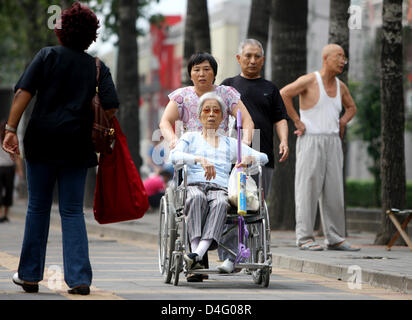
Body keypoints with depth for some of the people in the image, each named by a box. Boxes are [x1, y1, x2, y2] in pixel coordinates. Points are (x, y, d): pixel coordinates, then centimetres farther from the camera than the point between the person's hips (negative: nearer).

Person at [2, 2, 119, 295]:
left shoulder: (47, 56, 2)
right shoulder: (97, 67, 5)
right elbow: (111, 109, -5)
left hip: (42, 139, -1)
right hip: (76, 144, 1)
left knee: (38, 208, 11)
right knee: (72, 211, 5)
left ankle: (29, 275, 15)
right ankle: (80, 278, -6)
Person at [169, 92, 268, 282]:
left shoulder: (230, 143, 29)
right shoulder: (190, 138, 23)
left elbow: (263, 157, 22)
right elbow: (174, 155, 1)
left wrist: (248, 158, -3)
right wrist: (200, 159, -17)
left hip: (220, 188, 1)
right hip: (193, 185, -1)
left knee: (220, 203, -38)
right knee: (196, 198, -39)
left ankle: (197, 254, -56)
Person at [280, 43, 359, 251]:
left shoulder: (340, 86, 12)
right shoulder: (309, 81, -8)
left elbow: (351, 107, 30)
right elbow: (283, 94, -16)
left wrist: (342, 123, 12)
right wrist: (297, 121, -14)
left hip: (332, 143, 6)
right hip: (311, 141, -6)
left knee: (334, 192, 4)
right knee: (308, 190, -6)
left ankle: (334, 239, 9)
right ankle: (305, 238, -3)